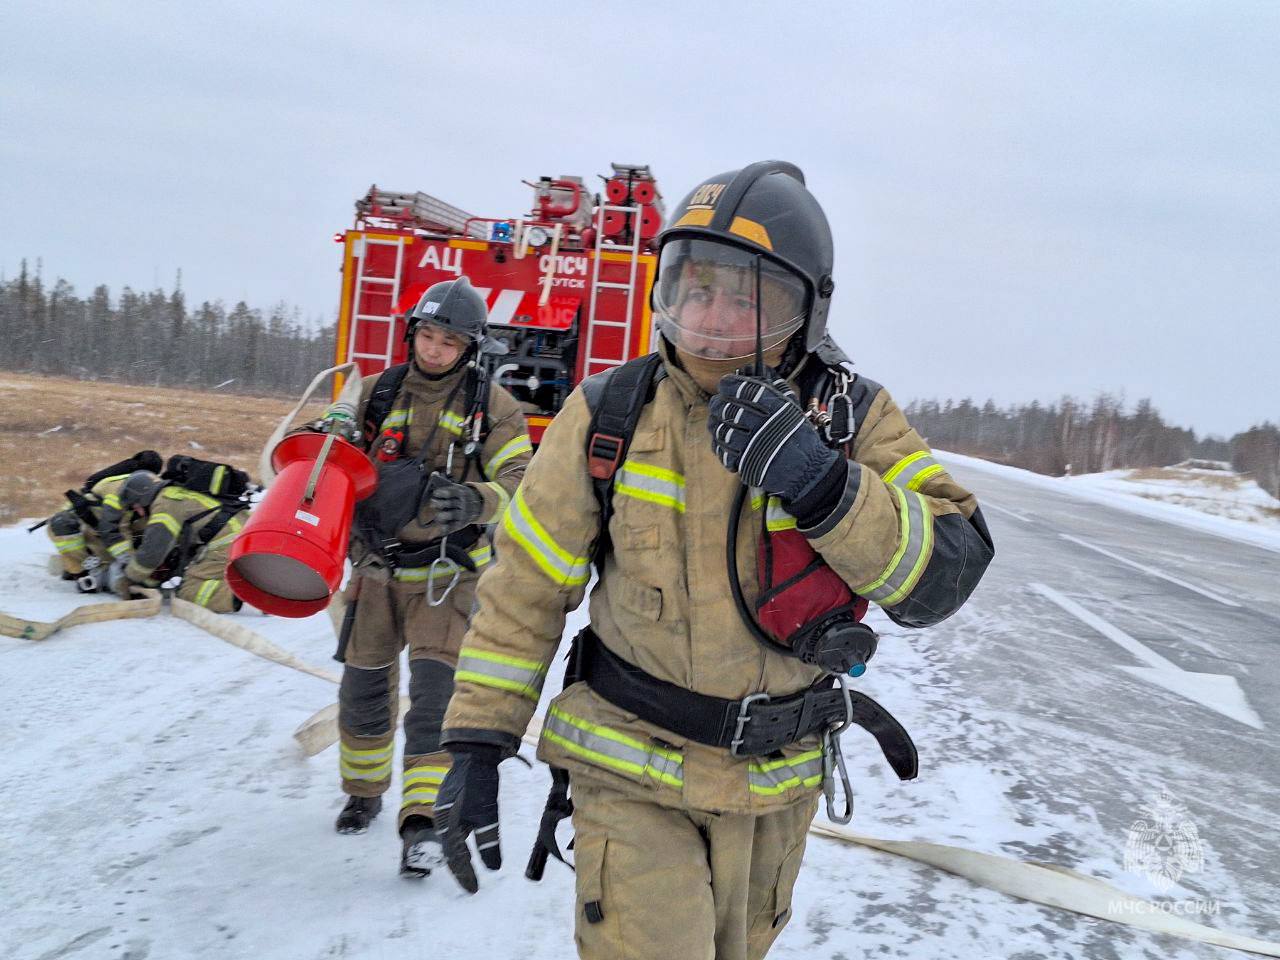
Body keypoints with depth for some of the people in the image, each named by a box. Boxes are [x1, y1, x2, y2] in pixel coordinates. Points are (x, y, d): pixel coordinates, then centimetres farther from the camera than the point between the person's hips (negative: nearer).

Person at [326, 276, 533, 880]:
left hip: (448, 569, -3)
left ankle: (424, 817, -3)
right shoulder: (377, 392, 4)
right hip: (378, 564, 3)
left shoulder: (491, 405, -5)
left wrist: (472, 502, -34)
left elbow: (519, 480, -13)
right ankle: (364, 790, 36)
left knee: (435, 687, -11)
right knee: (364, 687, 12)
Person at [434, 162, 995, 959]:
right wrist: (476, 743, -8)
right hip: (633, 773, -2)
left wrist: (821, 482, -35)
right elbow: (527, 587, -6)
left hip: (778, 787, 2)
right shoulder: (609, 414, -11)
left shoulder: (853, 419, -11)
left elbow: (944, 576, -20)